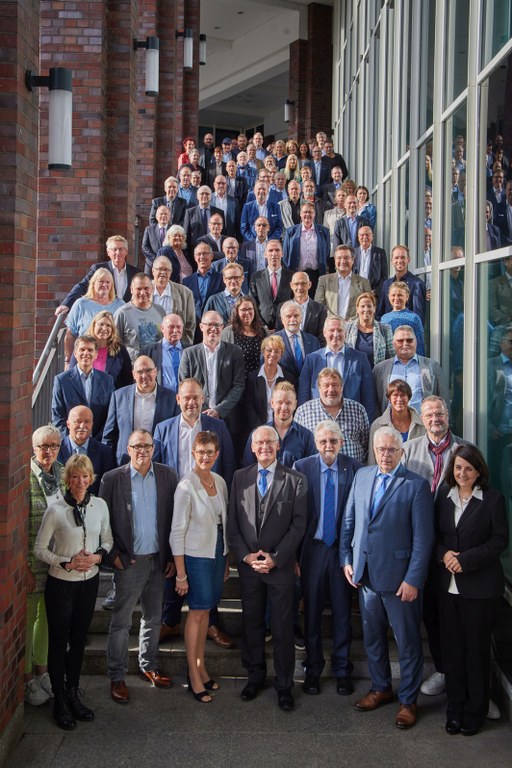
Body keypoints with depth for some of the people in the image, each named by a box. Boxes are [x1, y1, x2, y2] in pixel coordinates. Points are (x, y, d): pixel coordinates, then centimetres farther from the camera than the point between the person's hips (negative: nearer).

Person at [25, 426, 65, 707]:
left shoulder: (63, 476, 3)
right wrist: (24, 568, -15)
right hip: (31, 560, -5)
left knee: (48, 615, 17)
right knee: (28, 618, 6)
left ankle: (42, 670, 32)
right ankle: (27, 679, 20)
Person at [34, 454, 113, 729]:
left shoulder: (100, 505, -3)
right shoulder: (55, 510, -15)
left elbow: (108, 539, 9)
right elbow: (39, 549, -8)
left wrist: (98, 556, -11)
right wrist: (67, 563, -19)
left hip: (89, 582, 4)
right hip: (61, 583, -4)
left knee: (78, 640, 16)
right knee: (59, 641, 7)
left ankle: (73, 695, 31)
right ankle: (60, 701, 22)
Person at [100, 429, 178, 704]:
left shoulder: (168, 476, 1)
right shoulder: (112, 479, -6)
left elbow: (174, 518, 3)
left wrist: (172, 556, 1)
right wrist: (113, 555, -9)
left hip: (158, 560, 3)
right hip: (128, 562, -3)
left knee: (153, 618, 16)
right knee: (121, 622, 3)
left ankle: (148, 667, 32)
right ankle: (117, 677, 14)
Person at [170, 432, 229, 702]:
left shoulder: (220, 482, 3)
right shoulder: (186, 487, -16)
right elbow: (177, 532, -14)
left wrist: (226, 560, 13)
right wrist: (180, 574, -14)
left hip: (218, 553, 6)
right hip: (197, 555, -6)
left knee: (205, 611, 13)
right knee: (197, 612, 0)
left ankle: (201, 667, 23)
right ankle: (194, 675, 10)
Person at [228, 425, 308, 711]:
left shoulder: (296, 480, -2)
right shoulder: (240, 478, 6)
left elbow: (299, 525, -5)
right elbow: (233, 522, 5)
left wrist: (276, 558, -12)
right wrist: (246, 555, -6)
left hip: (281, 566, -2)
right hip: (248, 564, 3)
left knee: (283, 628, 4)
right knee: (252, 623, 11)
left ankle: (284, 685, 16)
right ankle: (255, 676, 27)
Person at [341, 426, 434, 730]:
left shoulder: (417, 485, -11)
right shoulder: (362, 476, 6)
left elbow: (423, 537, -12)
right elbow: (349, 520, 12)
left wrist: (414, 579, -15)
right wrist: (346, 559, 6)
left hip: (399, 577, -5)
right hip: (365, 574, 5)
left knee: (408, 642, 7)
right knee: (372, 636, 18)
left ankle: (409, 700, 23)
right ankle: (381, 688, 37)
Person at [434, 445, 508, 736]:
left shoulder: (493, 499, -6)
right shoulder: (443, 496, 6)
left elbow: (500, 540, -8)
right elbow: (435, 533, 11)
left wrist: (466, 559, -16)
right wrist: (443, 554, -10)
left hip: (480, 586, -3)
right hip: (448, 584, 4)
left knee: (477, 648, 5)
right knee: (452, 648, 8)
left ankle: (475, 711, 20)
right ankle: (455, 708, 22)